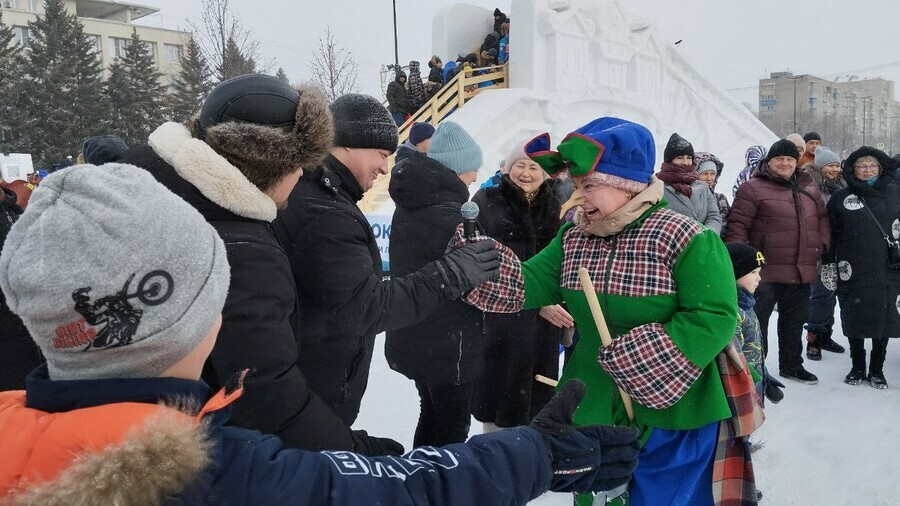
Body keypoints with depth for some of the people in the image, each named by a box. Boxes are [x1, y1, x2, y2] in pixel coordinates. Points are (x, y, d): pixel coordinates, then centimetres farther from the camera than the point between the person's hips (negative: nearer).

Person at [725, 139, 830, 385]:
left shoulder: (809, 189, 13)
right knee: (757, 321, 0)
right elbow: (737, 225, -11)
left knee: (794, 321, 19)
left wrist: (822, 244, 8)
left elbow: (822, 218, 23)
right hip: (766, 271, -6)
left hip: (801, 272, 6)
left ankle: (791, 365, 34)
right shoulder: (753, 188, -7)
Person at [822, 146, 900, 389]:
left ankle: (877, 370, 22)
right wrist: (828, 264, 2)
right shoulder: (841, 198, 4)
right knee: (854, 319, 7)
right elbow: (830, 234, 5)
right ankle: (857, 368, 23)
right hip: (852, 272, 0)